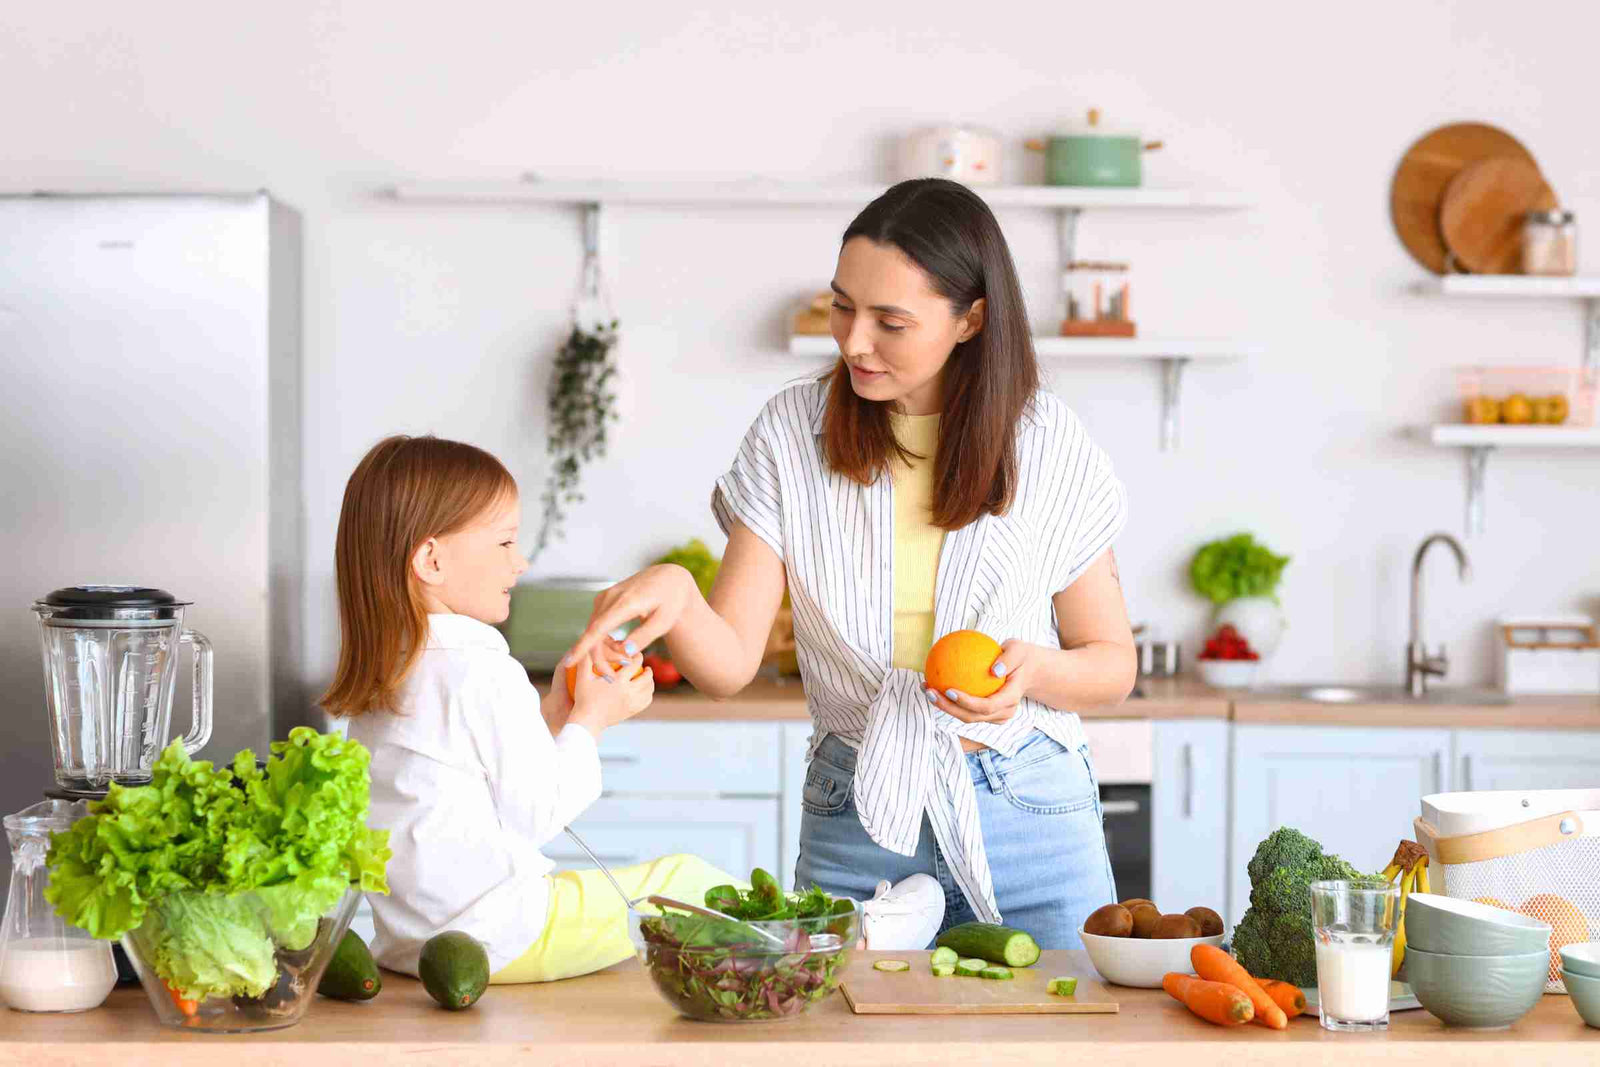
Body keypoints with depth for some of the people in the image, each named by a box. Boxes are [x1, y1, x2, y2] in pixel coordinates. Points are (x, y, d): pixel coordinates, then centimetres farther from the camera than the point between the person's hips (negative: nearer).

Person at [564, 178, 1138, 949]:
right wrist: (675, 595, -30)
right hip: (854, 821, 0)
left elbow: (1112, 666, 4)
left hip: (1029, 821, 0)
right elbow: (729, 664, -8)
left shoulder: (1050, 448, -4)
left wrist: (1033, 669, -17)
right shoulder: (792, 433, -4)